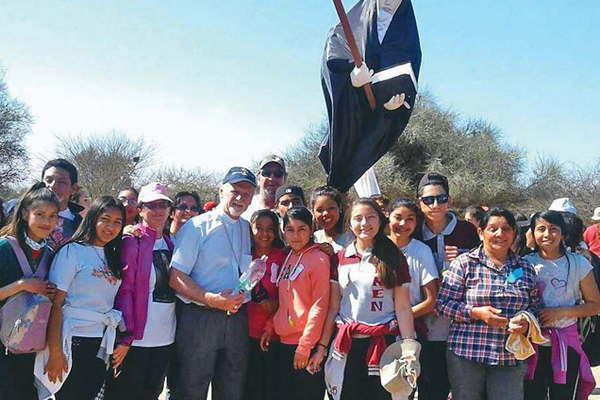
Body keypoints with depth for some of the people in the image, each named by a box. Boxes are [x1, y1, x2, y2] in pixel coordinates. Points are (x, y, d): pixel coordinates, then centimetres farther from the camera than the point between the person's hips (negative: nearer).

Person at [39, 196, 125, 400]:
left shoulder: (113, 256, 11)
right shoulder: (72, 251, -9)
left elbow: (112, 302, 11)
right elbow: (55, 303, -13)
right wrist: (54, 352, -16)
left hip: (102, 343, 6)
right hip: (74, 341, -6)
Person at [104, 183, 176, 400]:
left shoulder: (170, 243, 10)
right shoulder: (132, 241, -9)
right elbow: (124, 290, -13)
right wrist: (126, 337, -15)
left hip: (165, 339, 6)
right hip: (135, 339, -6)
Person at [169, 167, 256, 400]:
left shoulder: (250, 230, 11)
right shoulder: (197, 227, -4)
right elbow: (176, 277, -11)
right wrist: (211, 299, -21)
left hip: (237, 319, 5)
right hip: (199, 318, -4)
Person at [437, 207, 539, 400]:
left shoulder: (526, 269, 10)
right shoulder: (464, 263, -3)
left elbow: (534, 306, 17)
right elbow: (443, 303, -5)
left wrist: (525, 320, -5)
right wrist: (476, 313, -17)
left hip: (511, 359, 3)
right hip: (467, 355, -3)